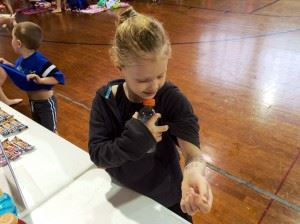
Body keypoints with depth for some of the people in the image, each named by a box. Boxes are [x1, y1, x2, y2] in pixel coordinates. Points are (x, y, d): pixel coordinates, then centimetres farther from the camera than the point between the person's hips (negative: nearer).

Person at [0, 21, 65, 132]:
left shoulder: (40, 61, -32)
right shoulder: (21, 59, -6)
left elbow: (58, 77, -34)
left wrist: (40, 80, -44)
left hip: (46, 103, -8)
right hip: (32, 102, 9)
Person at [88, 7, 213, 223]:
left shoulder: (173, 99, -24)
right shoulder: (105, 99, -18)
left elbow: (193, 152, -33)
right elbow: (97, 155, -18)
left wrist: (194, 173, -56)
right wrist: (135, 139, -35)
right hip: (121, 198, 2)